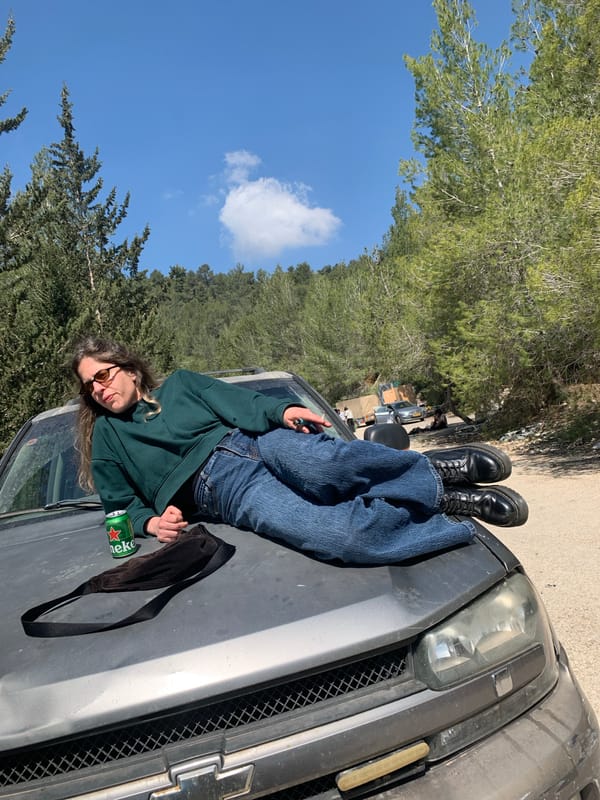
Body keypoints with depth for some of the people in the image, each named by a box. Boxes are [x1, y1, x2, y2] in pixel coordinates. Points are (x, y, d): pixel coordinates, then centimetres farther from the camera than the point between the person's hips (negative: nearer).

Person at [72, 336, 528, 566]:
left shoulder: (179, 383, 23)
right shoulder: (106, 437, 24)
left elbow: (239, 401, 12)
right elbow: (121, 505, 21)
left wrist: (282, 411, -9)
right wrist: (150, 521, -2)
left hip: (257, 440, 2)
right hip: (221, 487, -1)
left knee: (325, 464, -36)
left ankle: (436, 471, -14)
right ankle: (445, 503, -15)